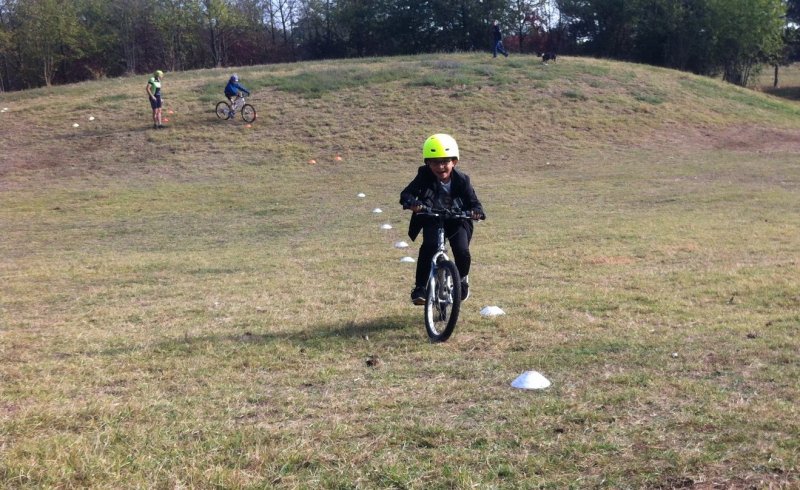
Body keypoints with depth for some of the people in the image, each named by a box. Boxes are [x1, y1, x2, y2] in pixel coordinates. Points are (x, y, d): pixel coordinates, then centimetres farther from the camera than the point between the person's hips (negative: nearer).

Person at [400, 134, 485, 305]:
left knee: (462, 251, -18)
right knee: (429, 246, -27)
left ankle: (462, 279, 16)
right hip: (431, 219, 0)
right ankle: (420, 287, -16)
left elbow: (473, 201, -10)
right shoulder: (424, 177, -16)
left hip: (456, 220, 1)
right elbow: (406, 193, -22)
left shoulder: (461, 180, -14)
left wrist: (476, 211, -34)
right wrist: (411, 203, -45)